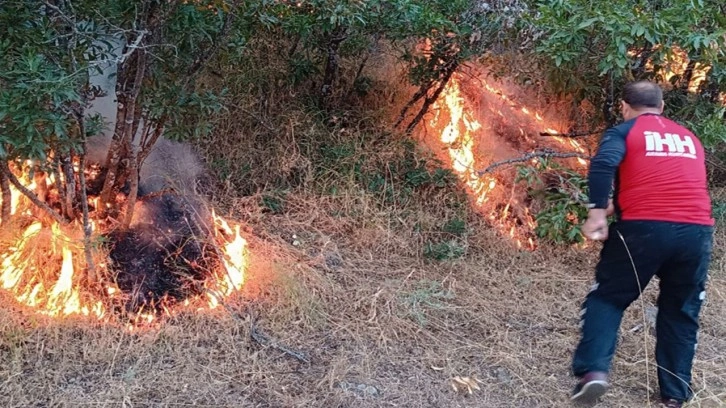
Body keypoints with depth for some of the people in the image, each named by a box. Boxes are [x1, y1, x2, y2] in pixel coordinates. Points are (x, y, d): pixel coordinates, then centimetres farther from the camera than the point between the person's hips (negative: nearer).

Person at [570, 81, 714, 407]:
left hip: (643, 229, -4)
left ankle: (593, 371, -6)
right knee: (681, 313, 18)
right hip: (696, 232, 4)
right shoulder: (690, 138, 26)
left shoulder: (624, 131, 9)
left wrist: (597, 213, -11)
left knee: (607, 298, 10)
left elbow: (602, 165, -12)